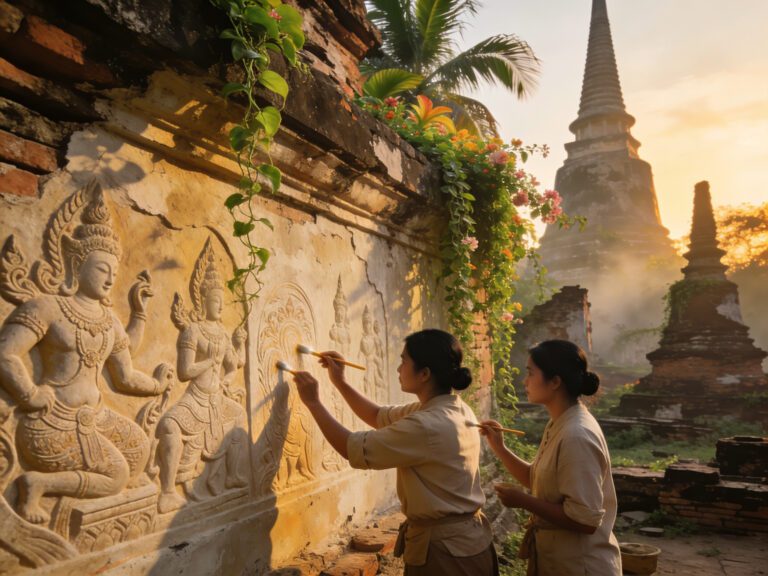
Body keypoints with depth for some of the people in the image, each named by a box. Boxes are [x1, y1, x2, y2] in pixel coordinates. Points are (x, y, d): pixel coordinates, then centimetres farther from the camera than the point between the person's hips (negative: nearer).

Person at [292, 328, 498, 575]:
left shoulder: (427, 427, -28)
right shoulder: (455, 409, 0)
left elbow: (352, 449, -20)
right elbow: (379, 417, 11)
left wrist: (313, 402, -10)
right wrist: (340, 382, 6)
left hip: (443, 548, -8)